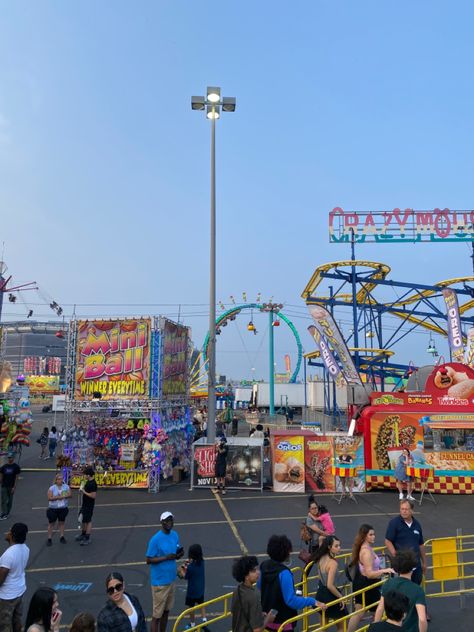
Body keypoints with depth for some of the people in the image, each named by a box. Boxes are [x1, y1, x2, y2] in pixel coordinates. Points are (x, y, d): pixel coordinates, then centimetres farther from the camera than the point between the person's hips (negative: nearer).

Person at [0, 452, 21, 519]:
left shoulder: (16, 467, -5)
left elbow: (16, 477, -5)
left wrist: (14, 487, -9)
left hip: (11, 486, -1)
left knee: (10, 500, 8)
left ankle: (7, 513, 19)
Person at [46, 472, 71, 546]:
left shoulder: (66, 487, -2)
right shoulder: (52, 488, -10)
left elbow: (70, 495, -8)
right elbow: (49, 498, -17)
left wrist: (62, 496, -22)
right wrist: (58, 497, -24)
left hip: (63, 509, 2)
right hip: (53, 509, -2)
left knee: (61, 523, 14)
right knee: (51, 523, 6)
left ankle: (62, 537, 25)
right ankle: (49, 539, 17)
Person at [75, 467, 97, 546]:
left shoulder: (92, 484, -26)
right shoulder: (88, 482, 5)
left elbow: (93, 496, -28)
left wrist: (84, 492, -22)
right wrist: (82, 490, 0)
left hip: (89, 505, -10)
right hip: (85, 504, 10)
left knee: (88, 521, 1)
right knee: (83, 520, 23)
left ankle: (87, 539, 11)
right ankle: (83, 534, 40)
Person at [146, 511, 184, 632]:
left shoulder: (175, 535, 2)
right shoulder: (155, 539, -19)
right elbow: (149, 560, -16)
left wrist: (179, 555, -12)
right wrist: (166, 557, -25)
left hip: (171, 579, 7)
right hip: (160, 582, -6)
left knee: (166, 611, 19)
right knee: (157, 614, 3)